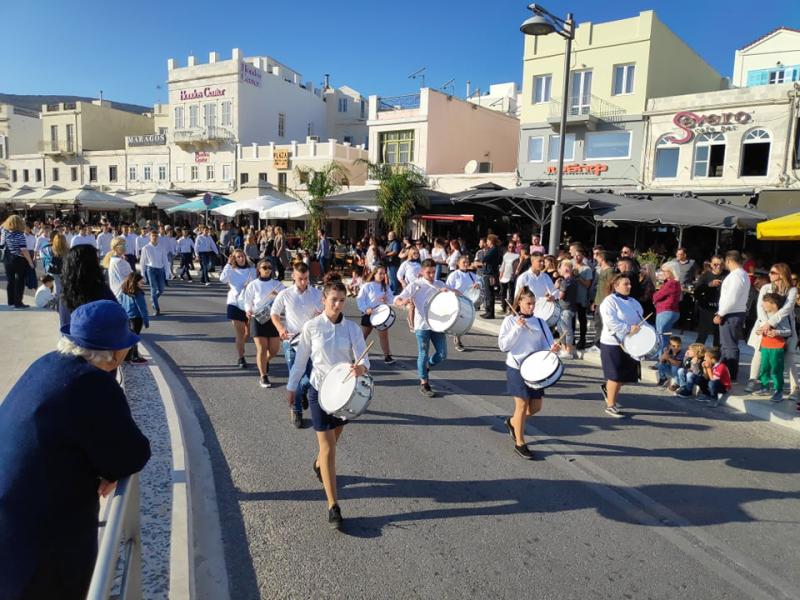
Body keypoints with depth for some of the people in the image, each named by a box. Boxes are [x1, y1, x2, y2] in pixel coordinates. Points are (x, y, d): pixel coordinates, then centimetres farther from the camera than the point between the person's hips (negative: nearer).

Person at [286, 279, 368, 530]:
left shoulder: (352, 328, -5)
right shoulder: (312, 327, -9)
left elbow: (363, 359, -12)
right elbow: (301, 358, 1)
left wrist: (361, 368, -35)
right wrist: (291, 387, 8)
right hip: (320, 391, -3)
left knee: (332, 441, 23)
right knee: (328, 448, -4)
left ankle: (319, 464, 56)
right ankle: (333, 507, 2)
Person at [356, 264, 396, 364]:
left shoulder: (386, 287, 5)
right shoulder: (367, 286, -10)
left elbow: (392, 299, 6)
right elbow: (360, 300, -11)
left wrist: (387, 299, -16)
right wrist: (366, 309, -24)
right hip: (369, 314, -3)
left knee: (384, 335, 4)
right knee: (363, 335, 11)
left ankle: (387, 356, 10)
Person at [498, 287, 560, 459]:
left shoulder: (539, 322, 5)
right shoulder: (510, 321, -5)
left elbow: (547, 343, 1)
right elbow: (503, 346, -12)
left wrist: (553, 348, -22)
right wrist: (517, 328, -19)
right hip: (517, 368, -4)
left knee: (536, 407, 8)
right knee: (522, 405, 0)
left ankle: (512, 422, 36)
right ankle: (520, 443, 16)